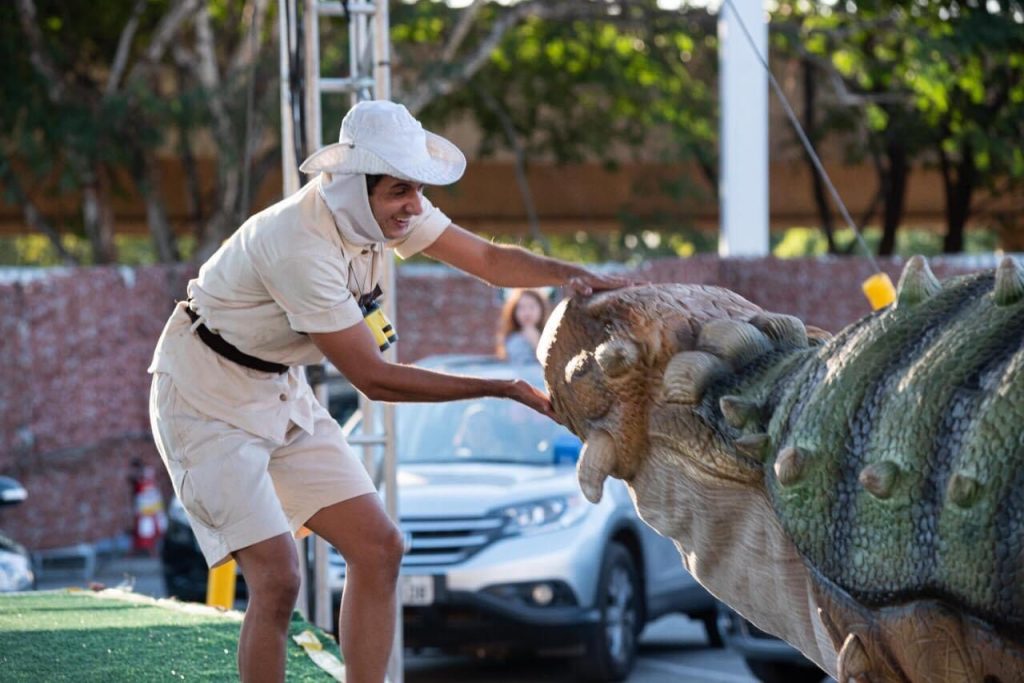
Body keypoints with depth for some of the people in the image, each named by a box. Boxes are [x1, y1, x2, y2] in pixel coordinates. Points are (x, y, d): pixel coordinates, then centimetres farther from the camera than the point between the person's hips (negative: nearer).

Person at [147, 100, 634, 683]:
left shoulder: (384, 205, -8)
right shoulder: (302, 245, -32)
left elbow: (488, 259, 1)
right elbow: (374, 379, -27)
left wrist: (570, 274, -19)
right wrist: (506, 390, -24)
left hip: (279, 392, 9)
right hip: (207, 402, -9)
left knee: (378, 549, 2)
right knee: (278, 577, -19)